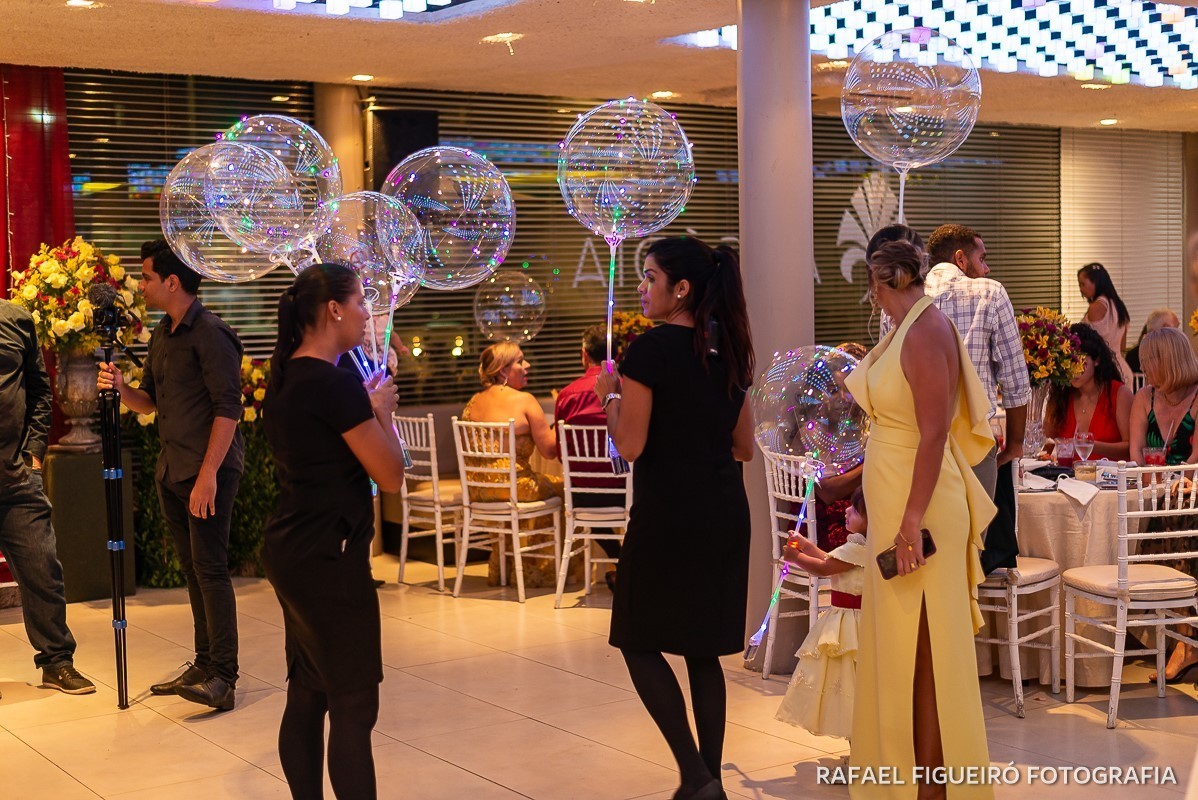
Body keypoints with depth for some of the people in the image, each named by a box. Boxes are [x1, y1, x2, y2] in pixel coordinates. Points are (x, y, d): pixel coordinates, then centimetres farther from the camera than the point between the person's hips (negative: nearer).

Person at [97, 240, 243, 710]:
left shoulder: (210, 334, -13)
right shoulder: (162, 335, 15)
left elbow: (228, 407, -18)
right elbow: (151, 401, 21)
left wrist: (208, 473, -22)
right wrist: (121, 389, -2)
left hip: (208, 472, -9)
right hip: (172, 471, 9)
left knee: (209, 568, -10)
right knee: (192, 568, 12)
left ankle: (224, 677, -9)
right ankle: (205, 664, 20)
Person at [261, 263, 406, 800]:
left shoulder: (287, 378, 9)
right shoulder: (335, 384, -18)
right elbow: (391, 475, -14)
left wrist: (367, 407, 14)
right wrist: (382, 410, 0)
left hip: (292, 553, 10)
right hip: (329, 560, -9)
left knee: (307, 695, 14)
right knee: (353, 705, -3)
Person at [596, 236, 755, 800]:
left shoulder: (650, 349, -12)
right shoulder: (726, 352, 9)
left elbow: (629, 444, -14)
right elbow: (743, 447, 14)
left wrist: (610, 394, 1)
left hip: (669, 515, -7)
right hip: (725, 513, 7)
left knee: (640, 642, 6)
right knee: (702, 650, 13)